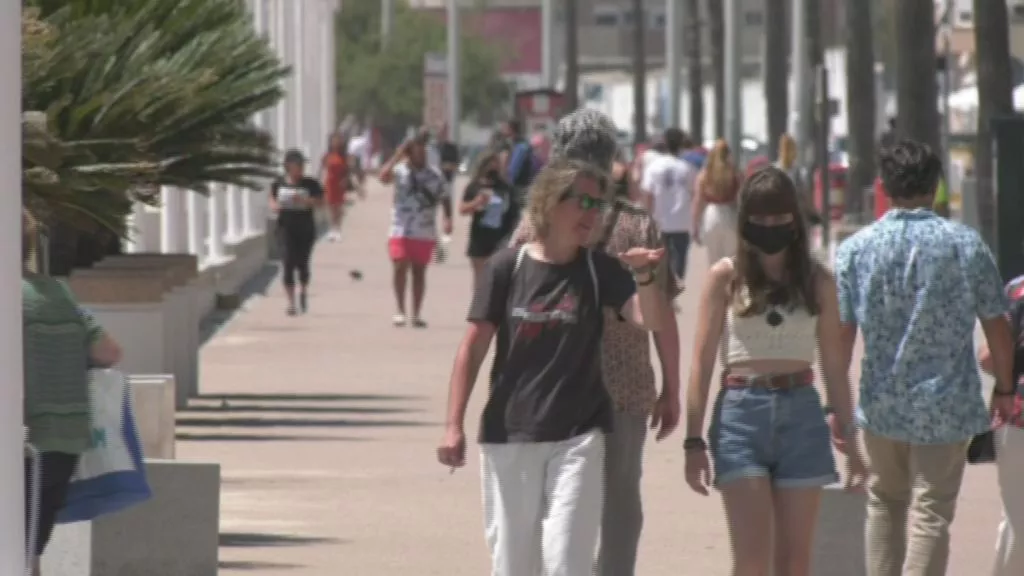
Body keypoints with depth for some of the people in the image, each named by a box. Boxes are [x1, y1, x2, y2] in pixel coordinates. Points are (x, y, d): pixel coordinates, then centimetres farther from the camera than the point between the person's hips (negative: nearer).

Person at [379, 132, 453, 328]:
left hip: (425, 233, 2)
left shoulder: (435, 174, 5)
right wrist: (398, 155, -19)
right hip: (401, 232, -2)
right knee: (400, 267, -10)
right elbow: (384, 177, -23)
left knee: (419, 271, 6)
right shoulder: (400, 171, -3)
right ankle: (400, 311, -3)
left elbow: (444, 198, 10)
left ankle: (416, 314, 10)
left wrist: (447, 218, -5)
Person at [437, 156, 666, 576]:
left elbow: (649, 319, -13)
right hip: (508, 435, 0)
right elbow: (474, 348, 0)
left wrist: (643, 276, -32)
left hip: (577, 435, 0)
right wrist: (454, 425, -4)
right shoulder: (508, 268, -2)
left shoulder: (599, 270, 1)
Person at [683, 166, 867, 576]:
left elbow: (834, 364, 11)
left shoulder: (817, 281, 6)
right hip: (742, 413, -2)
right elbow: (702, 362, 1)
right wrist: (694, 441, -3)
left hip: (800, 412, 2)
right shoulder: (726, 277, 0)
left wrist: (849, 438, 10)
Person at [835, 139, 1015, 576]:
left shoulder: (855, 249, -4)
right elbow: (996, 325, -2)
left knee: (885, 503, 20)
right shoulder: (966, 244, -7)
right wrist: (1004, 388, 11)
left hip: (881, 404, 2)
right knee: (931, 514, 0)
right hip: (946, 406, -2)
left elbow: (841, 332, -4)